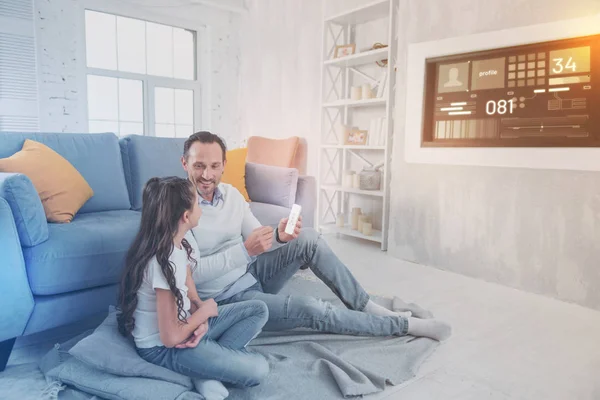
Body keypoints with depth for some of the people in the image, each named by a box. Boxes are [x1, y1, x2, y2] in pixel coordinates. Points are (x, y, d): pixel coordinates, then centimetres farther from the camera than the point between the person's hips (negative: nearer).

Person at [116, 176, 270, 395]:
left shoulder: (181, 241, -3)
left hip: (182, 323, 9)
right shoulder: (163, 262, -30)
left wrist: (201, 319, -11)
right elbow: (171, 337, -26)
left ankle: (213, 357, -5)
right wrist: (204, 312, -10)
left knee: (258, 309, 7)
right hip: (161, 347, -9)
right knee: (257, 370, -18)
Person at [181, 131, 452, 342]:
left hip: (253, 274, 6)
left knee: (308, 240, -14)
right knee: (309, 308, -22)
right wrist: (245, 250, -32)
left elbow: (258, 241, 1)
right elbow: (191, 274, -25)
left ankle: (364, 306, -5)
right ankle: (404, 324, -8)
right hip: (227, 300, -6)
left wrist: (279, 236, -22)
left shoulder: (231, 193, 1)